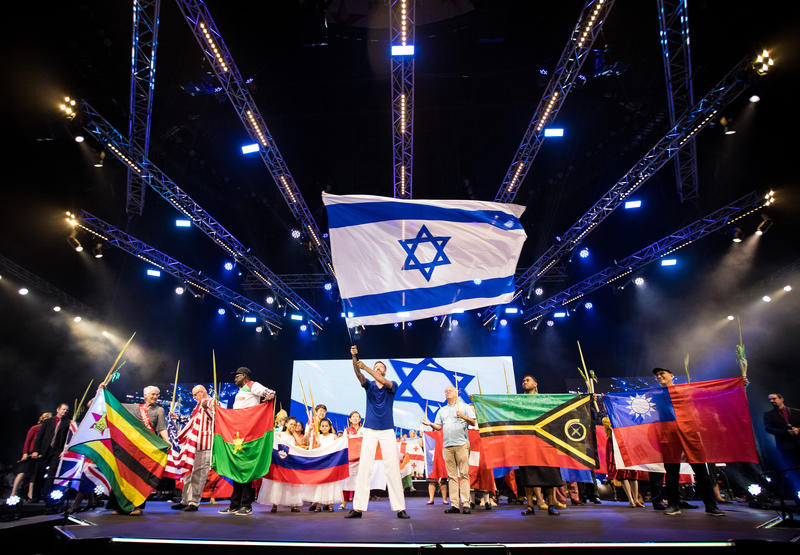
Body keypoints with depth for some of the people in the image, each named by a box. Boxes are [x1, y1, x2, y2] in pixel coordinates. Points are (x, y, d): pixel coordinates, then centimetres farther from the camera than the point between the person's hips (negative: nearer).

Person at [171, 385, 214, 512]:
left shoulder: (212, 402, -4)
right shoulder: (199, 405, 25)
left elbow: (215, 418, -19)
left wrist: (205, 408, -32)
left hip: (204, 444, -10)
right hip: (193, 443, 10)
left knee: (199, 473, -7)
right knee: (188, 471, 13)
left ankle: (194, 502, -2)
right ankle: (185, 500, 21)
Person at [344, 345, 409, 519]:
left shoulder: (392, 386, 5)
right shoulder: (369, 385, 8)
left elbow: (384, 382, -19)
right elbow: (359, 375, -12)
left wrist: (366, 367, -29)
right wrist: (355, 358, -31)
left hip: (387, 431, -1)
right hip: (370, 431, 1)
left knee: (393, 468, -2)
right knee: (364, 467, -3)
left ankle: (400, 508, 3)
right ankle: (358, 507, 1)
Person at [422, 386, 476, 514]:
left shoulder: (464, 407, 9)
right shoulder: (442, 410, 21)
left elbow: (474, 422, 3)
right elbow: (439, 427, 16)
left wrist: (464, 417, -14)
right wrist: (430, 424, -3)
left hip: (462, 444, -4)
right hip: (447, 446, 4)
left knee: (464, 474, -6)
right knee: (451, 475, 3)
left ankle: (465, 504, -4)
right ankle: (454, 504, 5)